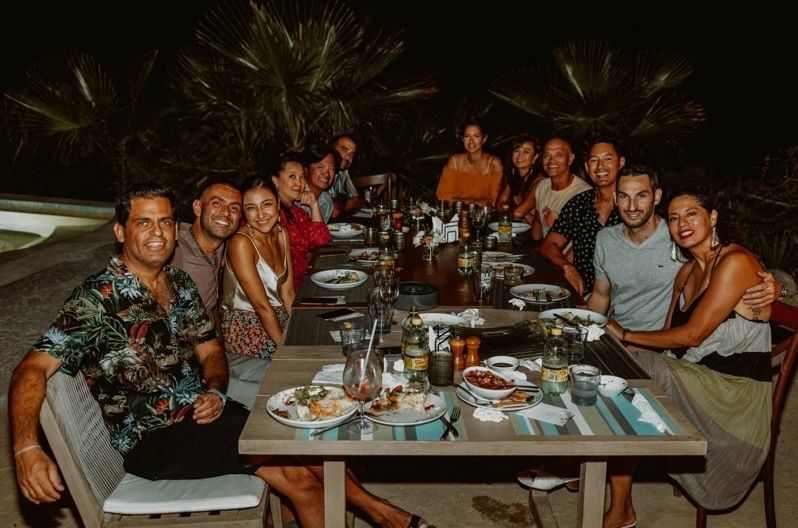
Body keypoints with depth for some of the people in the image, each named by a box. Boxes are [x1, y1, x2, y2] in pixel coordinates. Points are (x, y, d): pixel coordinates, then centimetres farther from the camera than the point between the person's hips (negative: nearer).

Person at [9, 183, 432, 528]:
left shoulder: (180, 285, 6)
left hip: (202, 416, 6)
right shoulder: (99, 298, -15)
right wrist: (27, 448, -39)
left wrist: (214, 392, -9)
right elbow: (34, 368, -22)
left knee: (298, 476, -10)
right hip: (151, 441, -6)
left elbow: (210, 352, 13)